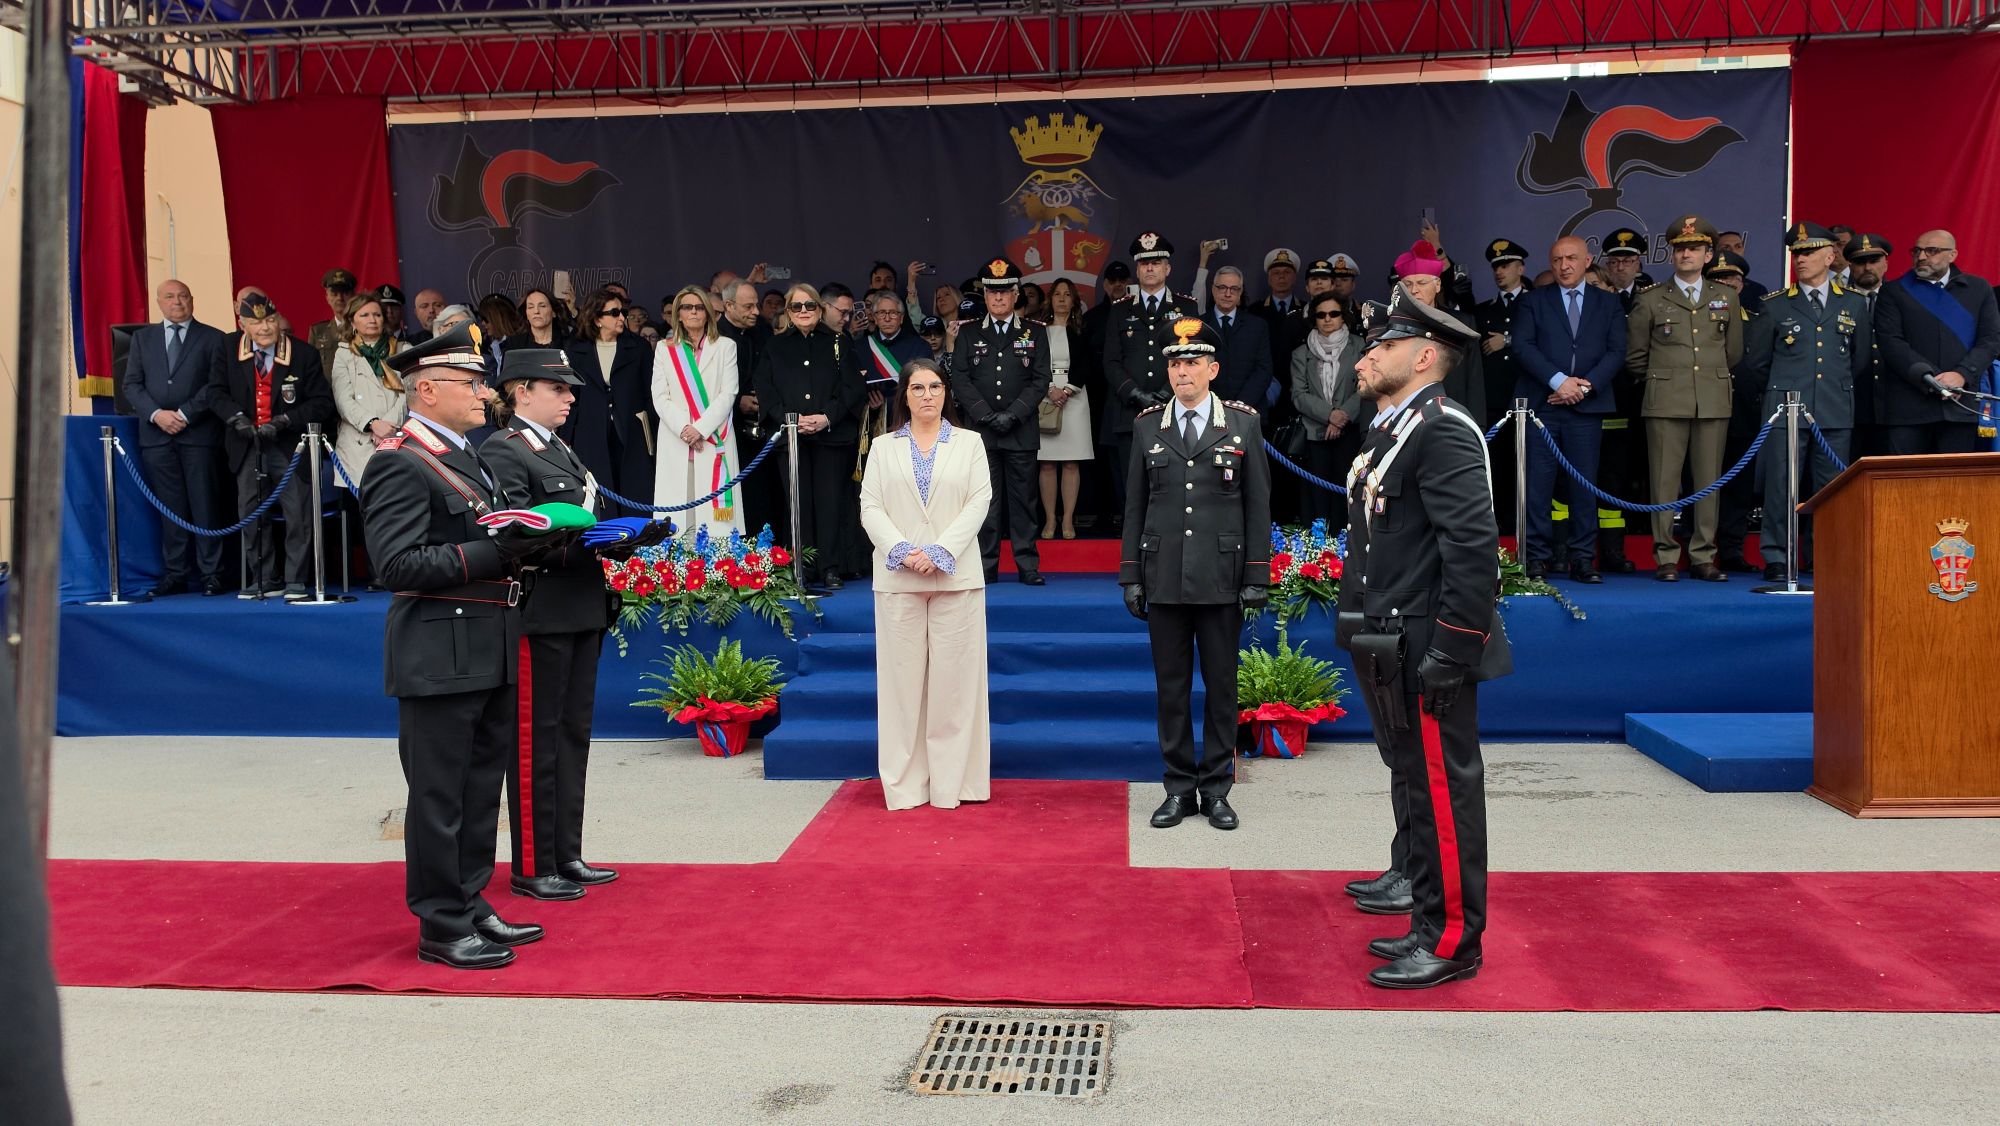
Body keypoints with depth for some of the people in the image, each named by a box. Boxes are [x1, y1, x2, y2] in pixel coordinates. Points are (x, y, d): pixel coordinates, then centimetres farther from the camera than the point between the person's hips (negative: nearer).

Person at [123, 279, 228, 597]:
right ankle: (175, 574, 8)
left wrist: (185, 414, -12)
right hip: (156, 434, 3)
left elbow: (216, 385, -3)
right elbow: (132, 385, 9)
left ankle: (211, 574, 2)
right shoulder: (142, 338, 16)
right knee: (169, 507, 4)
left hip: (199, 433, -3)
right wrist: (156, 414, -7)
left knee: (205, 506, -2)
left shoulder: (213, 338, 5)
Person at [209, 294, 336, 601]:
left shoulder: (303, 355, -7)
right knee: (252, 515, 10)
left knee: (299, 515, -4)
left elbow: (322, 402, -9)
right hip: (248, 447, 3)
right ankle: (265, 579, 22)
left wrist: (285, 420, -19)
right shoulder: (227, 354, 2)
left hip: (290, 447, -3)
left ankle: (296, 582, 5)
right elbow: (218, 393, 5)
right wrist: (237, 416, -15)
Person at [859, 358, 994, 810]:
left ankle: (952, 780, 6)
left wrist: (940, 552, -13)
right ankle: (906, 783, 8)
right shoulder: (883, 447, 13)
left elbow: (979, 501, 0)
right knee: (902, 675, 2)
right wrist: (903, 551, -13)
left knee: (954, 676, 0)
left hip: (955, 574, -1)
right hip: (897, 576, 1)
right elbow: (870, 506, 4)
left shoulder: (969, 442, 10)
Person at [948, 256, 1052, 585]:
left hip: (1022, 432, 0)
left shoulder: (1035, 333, 9)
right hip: (980, 431, 1)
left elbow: (1040, 381, 1)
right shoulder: (968, 334, 10)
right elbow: (960, 380, 3)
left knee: (1023, 499, 1)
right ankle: (985, 566, 6)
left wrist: (1012, 415, -10)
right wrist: (986, 415, -9)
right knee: (984, 500, 1)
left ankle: (1028, 565, 5)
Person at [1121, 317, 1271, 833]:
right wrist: (1130, 575, 3)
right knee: (1171, 686, 6)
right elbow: (1134, 505, 8)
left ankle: (1216, 789, 16)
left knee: (1221, 685, 5)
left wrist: (1257, 576, -3)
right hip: (1164, 578, 1)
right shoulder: (1148, 426, 7)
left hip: (1222, 578, -1)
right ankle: (1179, 788, 16)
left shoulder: (1243, 424, 3)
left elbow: (1258, 505, 2)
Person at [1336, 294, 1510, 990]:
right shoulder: (1391, 431, 16)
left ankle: (1453, 944, 10)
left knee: (1442, 793, -1)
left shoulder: (1442, 431, -14)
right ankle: (1432, 926, 29)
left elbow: (1474, 547, -22)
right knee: (1416, 789, 17)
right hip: (1391, 653, 10)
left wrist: (1450, 653, -23)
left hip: (1425, 655, -10)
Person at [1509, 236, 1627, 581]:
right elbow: (1523, 347, -3)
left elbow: (1616, 352, 6)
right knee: (1537, 484, -3)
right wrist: (1558, 380, -14)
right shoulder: (1532, 301, 10)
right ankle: (1536, 557, 1)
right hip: (1541, 405, -1)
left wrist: (1586, 385, -10)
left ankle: (1581, 558, 6)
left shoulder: (1608, 304, 15)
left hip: (1586, 407, 1)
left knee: (1585, 484, 1)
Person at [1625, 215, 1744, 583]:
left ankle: (1703, 558, 7)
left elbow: (1733, 352, 21)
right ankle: (1666, 558, 1)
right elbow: (1635, 356, 11)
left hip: (1714, 403, 2)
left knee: (1708, 481, 2)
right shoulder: (1650, 300, 6)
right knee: (1664, 481, -4)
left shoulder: (1726, 298, 13)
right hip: (1666, 403, -2)